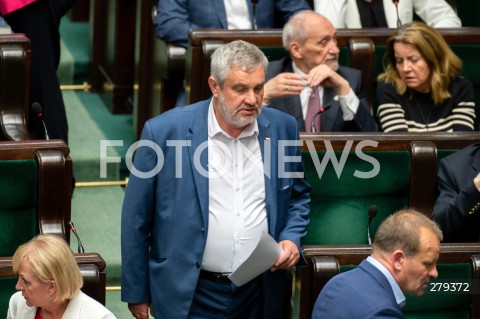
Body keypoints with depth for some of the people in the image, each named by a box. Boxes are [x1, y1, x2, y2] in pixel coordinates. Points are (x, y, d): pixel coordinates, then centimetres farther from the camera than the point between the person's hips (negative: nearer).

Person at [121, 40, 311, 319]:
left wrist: (292, 238, -3)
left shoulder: (282, 128, -1)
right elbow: (136, 219, -4)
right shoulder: (164, 132, -11)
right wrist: (137, 293, 0)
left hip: (260, 295, 3)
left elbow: (299, 195, 16)